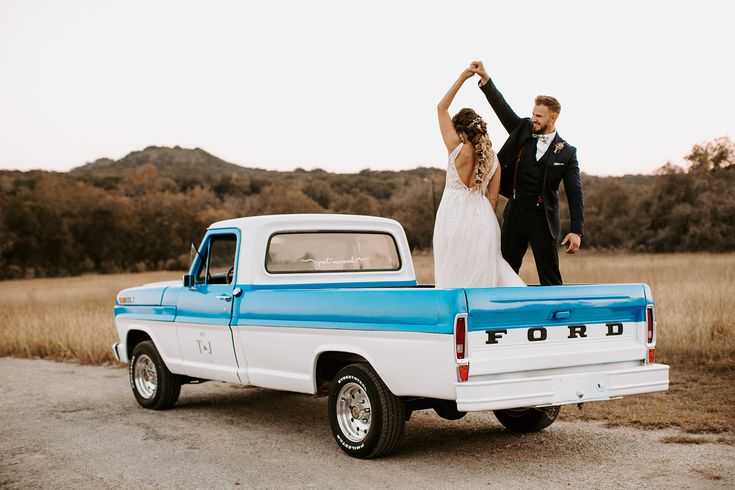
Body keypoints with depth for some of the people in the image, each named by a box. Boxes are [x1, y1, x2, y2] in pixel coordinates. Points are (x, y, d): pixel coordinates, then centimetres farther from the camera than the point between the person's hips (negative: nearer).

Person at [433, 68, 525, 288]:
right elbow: (492, 198, 8)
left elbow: (442, 108, 2)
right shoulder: (493, 158, 5)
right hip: (483, 219, 4)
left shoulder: (458, 148, -7)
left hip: (455, 217, -4)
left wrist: (462, 78, 5)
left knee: (454, 276, 1)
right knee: (481, 276, 10)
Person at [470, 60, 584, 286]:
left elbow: (575, 193, -6)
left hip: (543, 218, -3)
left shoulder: (566, 152, -4)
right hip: (515, 213, 4)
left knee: (550, 278, 1)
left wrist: (576, 231, -14)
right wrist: (485, 78, -16)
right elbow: (501, 107, -3)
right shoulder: (523, 131, 6)